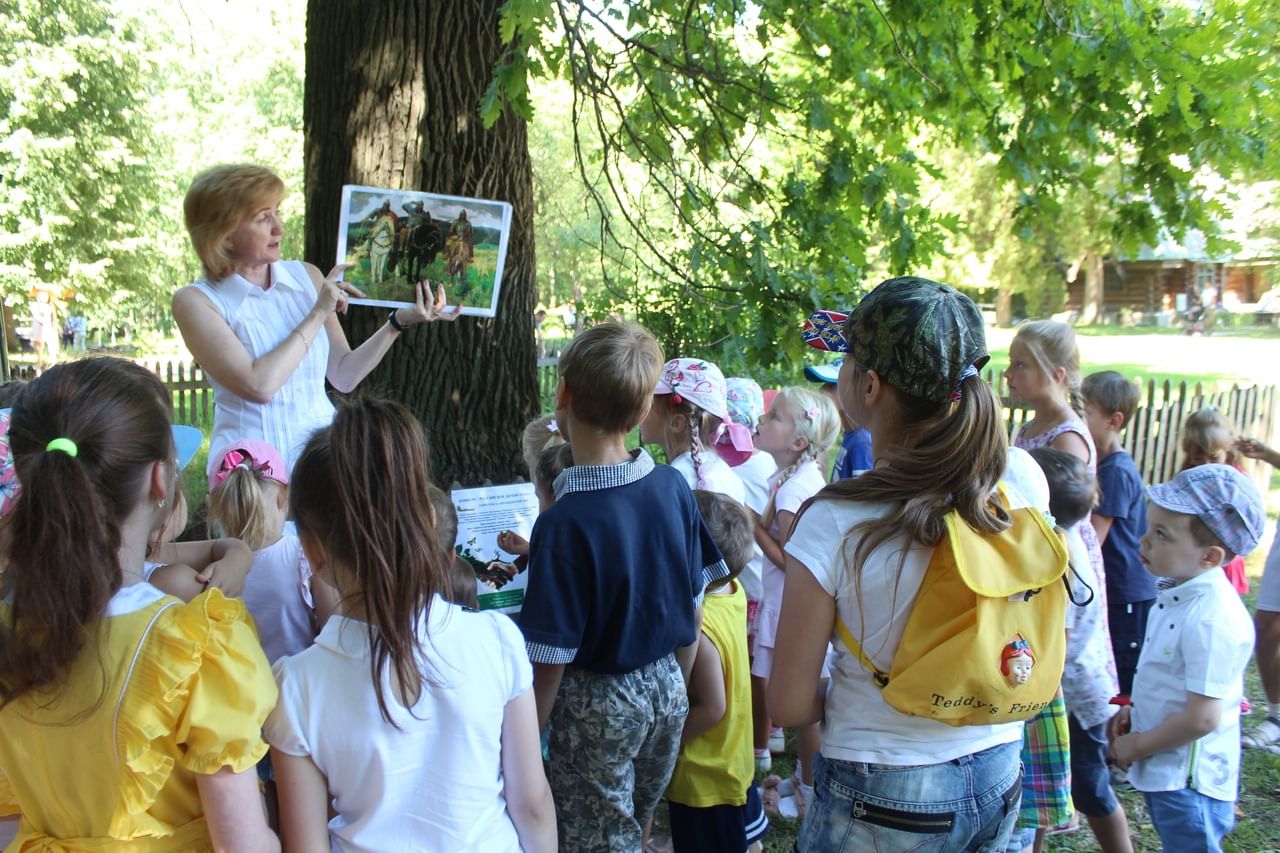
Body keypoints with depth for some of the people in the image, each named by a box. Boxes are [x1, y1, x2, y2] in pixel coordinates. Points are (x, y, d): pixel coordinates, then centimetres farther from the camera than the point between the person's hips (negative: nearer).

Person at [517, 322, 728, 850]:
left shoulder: (564, 523, -25)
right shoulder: (674, 487, -9)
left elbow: (551, 660, -20)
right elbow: (694, 609, 2)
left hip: (598, 706, -5)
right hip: (667, 692, 6)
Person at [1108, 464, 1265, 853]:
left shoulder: (1212, 621, -28)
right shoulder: (1180, 596, 2)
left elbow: (1202, 718, -27)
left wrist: (1137, 746, -15)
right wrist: (1132, 711, 9)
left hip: (1188, 783, -9)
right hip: (1164, 774, 9)